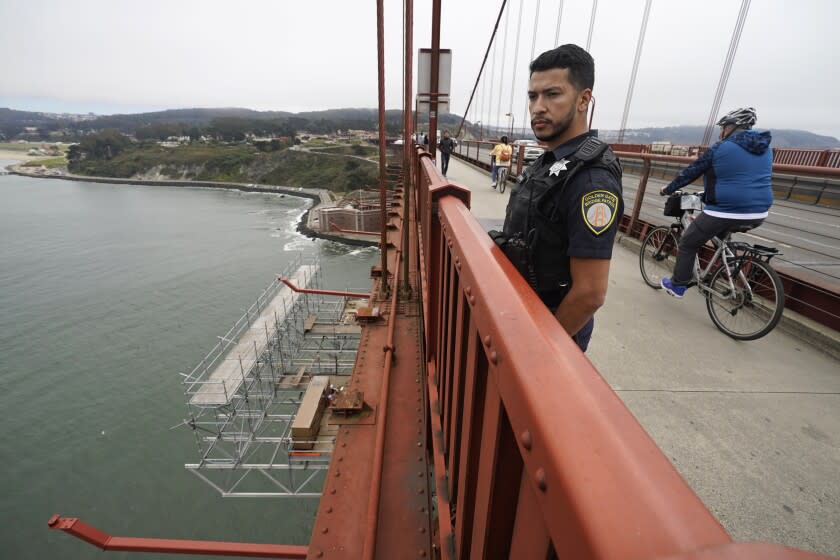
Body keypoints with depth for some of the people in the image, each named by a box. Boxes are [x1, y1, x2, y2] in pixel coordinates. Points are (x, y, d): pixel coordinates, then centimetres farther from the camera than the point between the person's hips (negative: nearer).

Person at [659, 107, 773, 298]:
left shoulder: (720, 149, -8)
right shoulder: (765, 149, 13)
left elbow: (689, 173, -2)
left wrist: (668, 189, 14)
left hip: (725, 211, -6)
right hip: (757, 214, 7)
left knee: (688, 244, 9)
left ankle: (677, 286, 16)